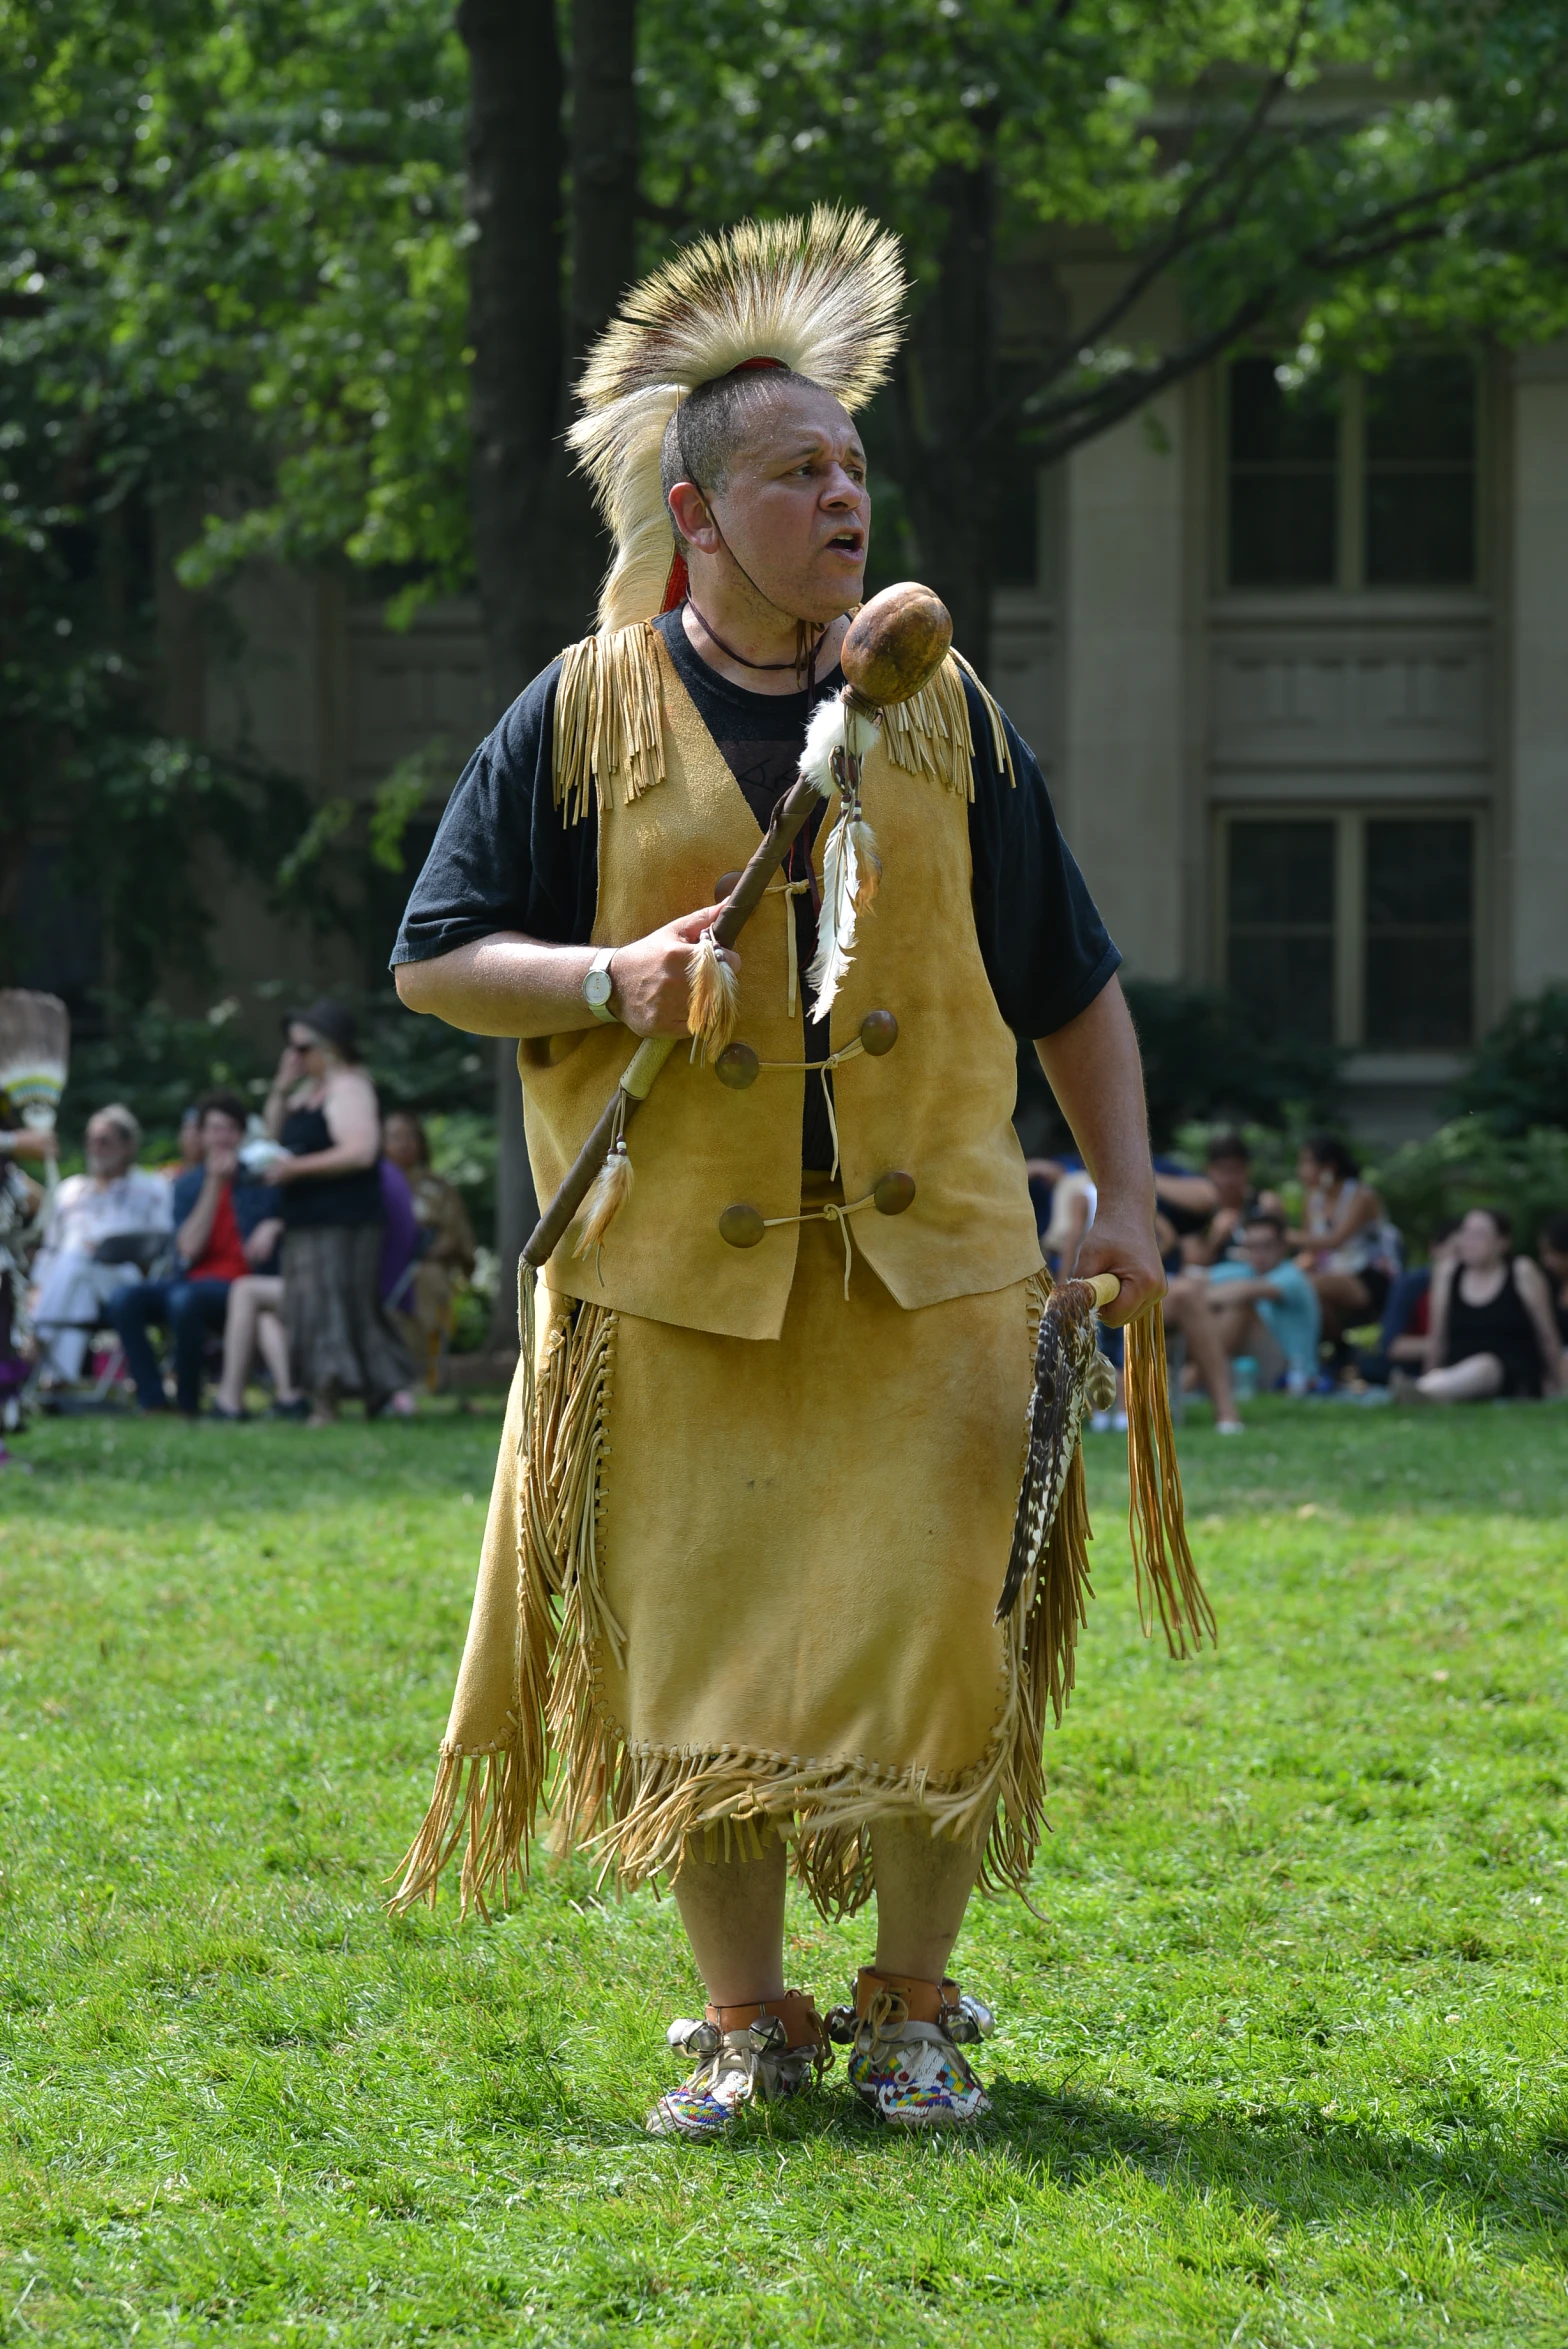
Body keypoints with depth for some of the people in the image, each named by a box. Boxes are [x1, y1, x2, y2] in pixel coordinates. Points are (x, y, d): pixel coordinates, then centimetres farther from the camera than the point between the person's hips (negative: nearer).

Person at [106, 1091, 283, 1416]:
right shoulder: (187, 1184, 15)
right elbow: (189, 1248, 0)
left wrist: (272, 1227, -13)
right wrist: (214, 1184, -4)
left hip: (239, 1283, -4)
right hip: (193, 1277, 4)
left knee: (184, 1300, -38)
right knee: (124, 1299, -25)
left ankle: (188, 1402, -23)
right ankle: (152, 1399, -23)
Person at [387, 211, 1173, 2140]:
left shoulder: (939, 705, 9)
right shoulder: (586, 713, 2)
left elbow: (1067, 981, 15)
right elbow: (432, 962, 5)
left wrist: (1127, 1202, 8)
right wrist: (610, 981, -12)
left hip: (926, 1256, 1)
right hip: (680, 1265, -1)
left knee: (929, 1627, -4)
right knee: (699, 1645, 0)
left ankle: (914, 2010, 10)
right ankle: (746, 2019, 12)